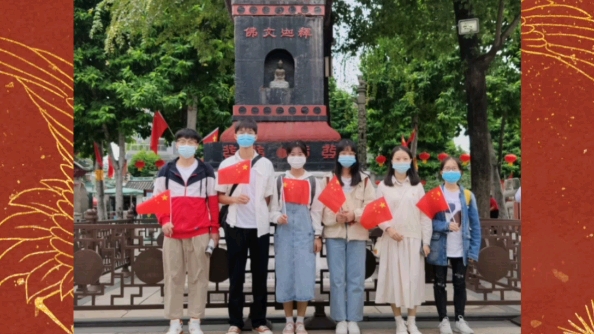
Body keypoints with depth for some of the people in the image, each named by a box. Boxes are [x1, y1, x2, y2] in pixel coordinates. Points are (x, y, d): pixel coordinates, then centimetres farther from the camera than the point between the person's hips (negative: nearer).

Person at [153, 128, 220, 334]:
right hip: (173, 233, 1)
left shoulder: (206, 171, 6)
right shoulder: (165, 171, 8)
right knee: (173, 277, 4)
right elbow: (157, 199, 10)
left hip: (200, 233, -1)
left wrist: (214, 229, 2)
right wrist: (163, 221, -5)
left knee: (198, 277, 2)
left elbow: (213, 201, 6)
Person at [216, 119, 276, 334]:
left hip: (260, 226, 1)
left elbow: (270, 197, 11)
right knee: (236, 276, 4)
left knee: (260, 275, 6)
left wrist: (260, 211, -1)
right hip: (235, 226, -1)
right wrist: (233, 199, -14)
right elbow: (219, 196, 4)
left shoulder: (265, 164, 6)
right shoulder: (227, 164, 3)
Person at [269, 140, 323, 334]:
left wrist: (317, 235, 1)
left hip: (305, 231, 0)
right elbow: (273, 208, 6)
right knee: (285, 274, 1)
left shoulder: (313, 182, 7)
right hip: (284, 232, 1)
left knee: (304, 275, -3)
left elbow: (316, 210, 6)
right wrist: (278, 217, -15)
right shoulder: (280, 180, 7)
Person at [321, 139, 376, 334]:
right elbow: (322, 208, -1)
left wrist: (355, 214, -16)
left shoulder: (364, 180, 8)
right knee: (337, 279, 1)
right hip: (334, 234, 0)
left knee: (356, 279, 1)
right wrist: (336, 217, -17)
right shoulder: (328, 180, 7)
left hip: (357, 234, 0)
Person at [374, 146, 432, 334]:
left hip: (414, 239, 1)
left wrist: (426, 241, -1)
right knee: (394, 278, 0)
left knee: (413, 278, 2)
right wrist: (388, 228, -15)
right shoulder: (384, 186, 5)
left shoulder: (417, 186, 8)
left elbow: (425, 215, 5)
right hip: (392, 239, -1)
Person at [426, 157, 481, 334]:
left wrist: (474, 250, -4)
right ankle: (444, 319, 18)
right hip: (440, 248, -1)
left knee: (460, 283, 10)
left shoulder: (467, 195, 1)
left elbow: (475, 224, 2)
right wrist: (446, 225, -22)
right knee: (440, 284, 6)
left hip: (461, 249, 1)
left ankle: (460, 319, 22)